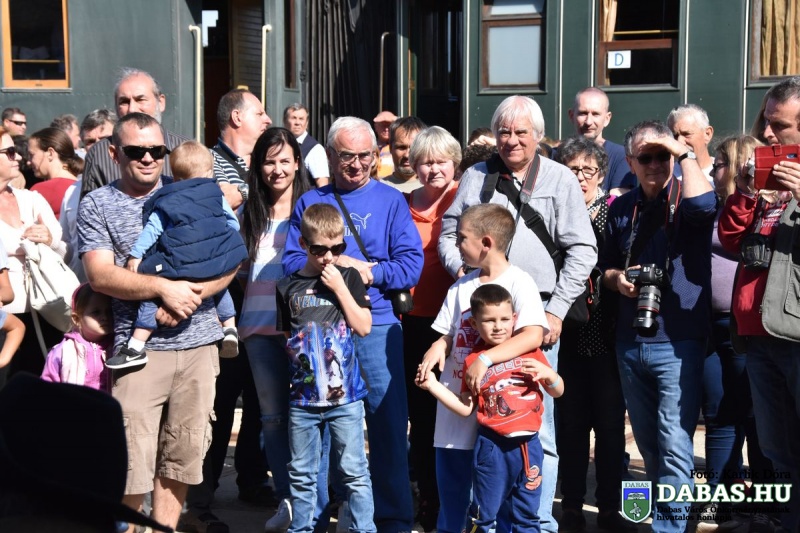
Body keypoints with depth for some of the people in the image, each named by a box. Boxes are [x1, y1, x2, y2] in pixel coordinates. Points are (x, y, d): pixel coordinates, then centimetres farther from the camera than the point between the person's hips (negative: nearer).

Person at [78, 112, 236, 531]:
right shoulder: (97, 205, 3)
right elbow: (100, 275, -8)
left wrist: (191, 293, -11)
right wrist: (164, 288, -17)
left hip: (198, 342, 3)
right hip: (139, 348, -3)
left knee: (183, 454, 8)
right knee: (132, 461, -6)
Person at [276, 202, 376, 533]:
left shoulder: (348, 277, 3)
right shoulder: (288, 287, 6)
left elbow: (364, 327, -4)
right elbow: (285, 337, 15)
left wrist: (340, 288, -9)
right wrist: (296, 348, -2)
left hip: (345, 394, -2)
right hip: (303, 395, 2)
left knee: (354, 471, 2)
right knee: (302, 474, 11)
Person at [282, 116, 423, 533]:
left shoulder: (390, 201, 5)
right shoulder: (310, 202, 10)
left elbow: (411, 265, -3)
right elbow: (292, 263, 1)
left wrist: (369, 273, -14)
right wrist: (336, 264, -13)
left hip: (376, 326, -1)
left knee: (387, 421, -1)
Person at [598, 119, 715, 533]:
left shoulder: (685, 198, -5)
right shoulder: (622, 208, 10)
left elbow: (702, 205, -31)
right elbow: (605, 266, 21)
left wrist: (686, 154, -20)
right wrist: (617, 278, -1)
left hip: (678, 344, -6)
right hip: (630, 343, 6)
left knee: (674, 446, -10)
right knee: (648, 444, 17)